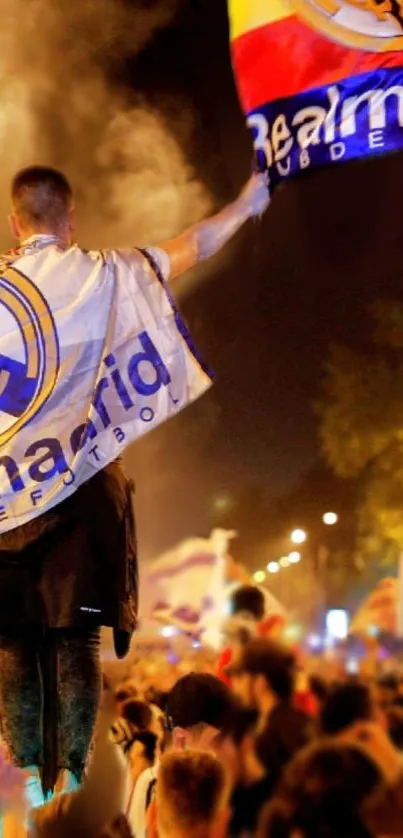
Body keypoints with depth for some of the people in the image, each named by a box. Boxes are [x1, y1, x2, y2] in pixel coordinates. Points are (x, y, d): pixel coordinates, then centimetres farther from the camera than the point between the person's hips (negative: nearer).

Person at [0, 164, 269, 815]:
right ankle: (70, 777, -2)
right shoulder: (99, 276, 0)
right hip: (78, 485, -1)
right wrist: (246, 205, 23)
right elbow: (193, 248, 10)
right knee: (76, 640, 2)